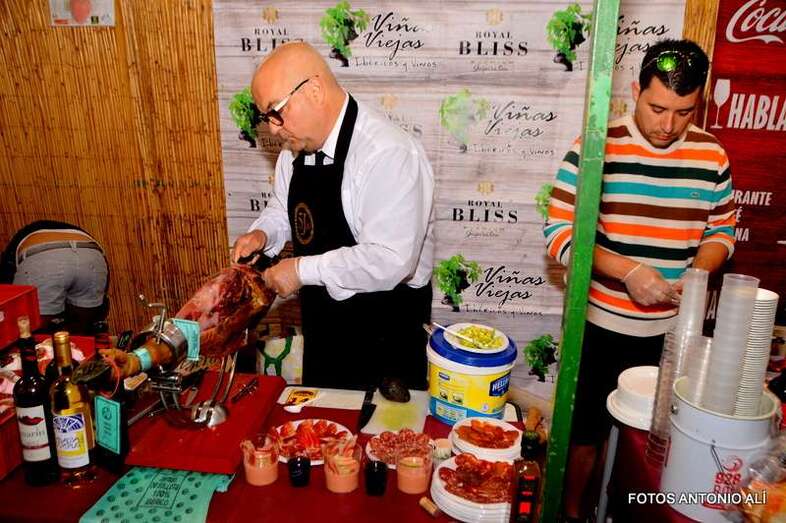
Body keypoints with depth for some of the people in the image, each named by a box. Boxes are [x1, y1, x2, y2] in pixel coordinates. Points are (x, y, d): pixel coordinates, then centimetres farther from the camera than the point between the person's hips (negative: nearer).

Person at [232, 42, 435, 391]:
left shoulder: (388, 154, -26)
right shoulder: (298, 145, 0)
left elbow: (390, 261, -33)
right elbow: (284, 207, 17)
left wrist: (303, 270, -25)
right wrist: (263, 234, -5)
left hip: (384, 335, -7)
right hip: (322, 323, 8)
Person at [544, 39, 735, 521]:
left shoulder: (712, 155, 0)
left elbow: (722, 229, 10)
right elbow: (560, 231, -13)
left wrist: (698, 274, -11)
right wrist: (627, 270, -25)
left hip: (672, 330, 4)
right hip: (600, 325, -3)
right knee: (586, 432, 12)